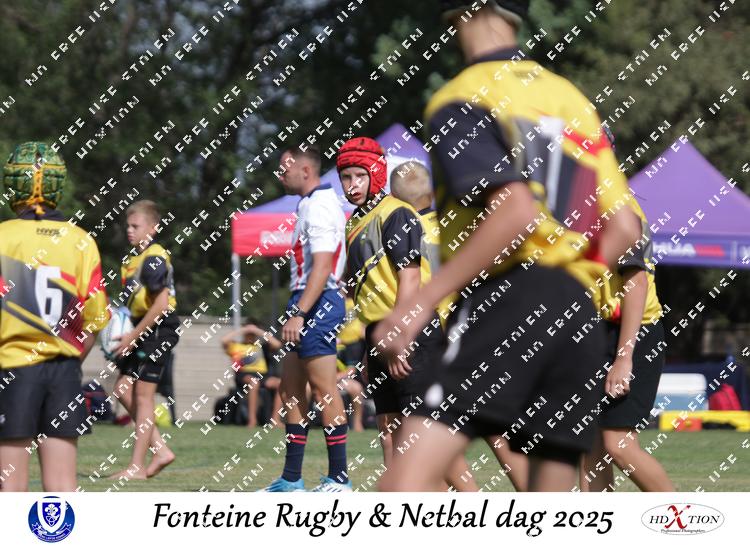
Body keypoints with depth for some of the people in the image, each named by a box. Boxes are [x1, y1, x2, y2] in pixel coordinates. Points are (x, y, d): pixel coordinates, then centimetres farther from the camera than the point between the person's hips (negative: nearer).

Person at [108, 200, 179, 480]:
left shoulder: (154, 258, -15)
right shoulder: (133, 257, 14)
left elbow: (160, 304, -21)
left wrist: (133, 336, -18)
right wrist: (126, 334, 12)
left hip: (157, 330, -10)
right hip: (141, 331, 10)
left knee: (143, 394, -6)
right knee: (123, 389, 9)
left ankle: (137, 466, -2)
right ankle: (160, 450, 13)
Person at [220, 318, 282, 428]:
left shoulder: (259, 346, 29)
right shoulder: (235, 346, 20)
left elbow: (277, 345, 14)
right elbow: (224, 341, -3)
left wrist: (259, 331, 12)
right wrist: (242, 330, 5)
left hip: (262, 375, 3)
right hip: (244, 375, -3)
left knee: (281, 383, -27)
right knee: (254, 382, -40)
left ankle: (274, 418, -27)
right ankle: (252, 419, -39)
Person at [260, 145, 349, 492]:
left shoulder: (319, 207, -14)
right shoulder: (311, 204, 18)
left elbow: (321, 268, -22)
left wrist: (299, 314, -26)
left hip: (317, 305, -11)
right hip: (309, 305, 11)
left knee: (323, 389, -8)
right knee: (290, 389, 12)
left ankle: (339, 478, -5)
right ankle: (291, 479, 16)